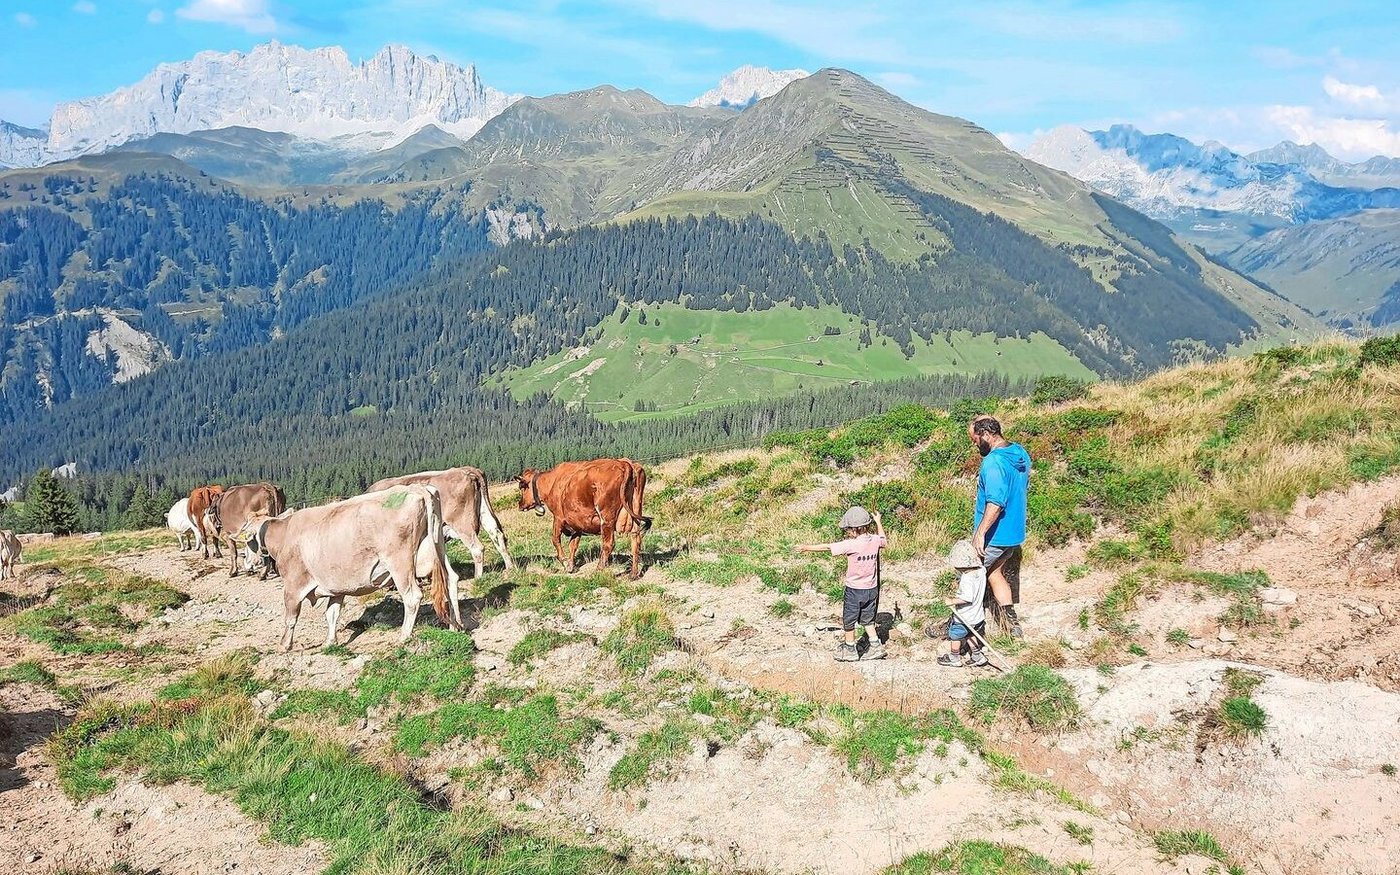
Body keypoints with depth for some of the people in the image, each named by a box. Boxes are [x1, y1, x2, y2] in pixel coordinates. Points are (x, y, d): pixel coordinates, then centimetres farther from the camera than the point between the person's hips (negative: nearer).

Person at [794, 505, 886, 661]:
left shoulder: (852, 544, -24)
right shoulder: (875, 540, -7)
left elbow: (826, 547, -18)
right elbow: (883, 539, 20)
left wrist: (806, 547, -9)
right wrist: (878, 521, 30)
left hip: (855, 590, -6)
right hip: (872, 589, 6)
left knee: (848, 621, 13)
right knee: (867, 620, 23)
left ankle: (850, 650, 25)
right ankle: (876, 647, 22)